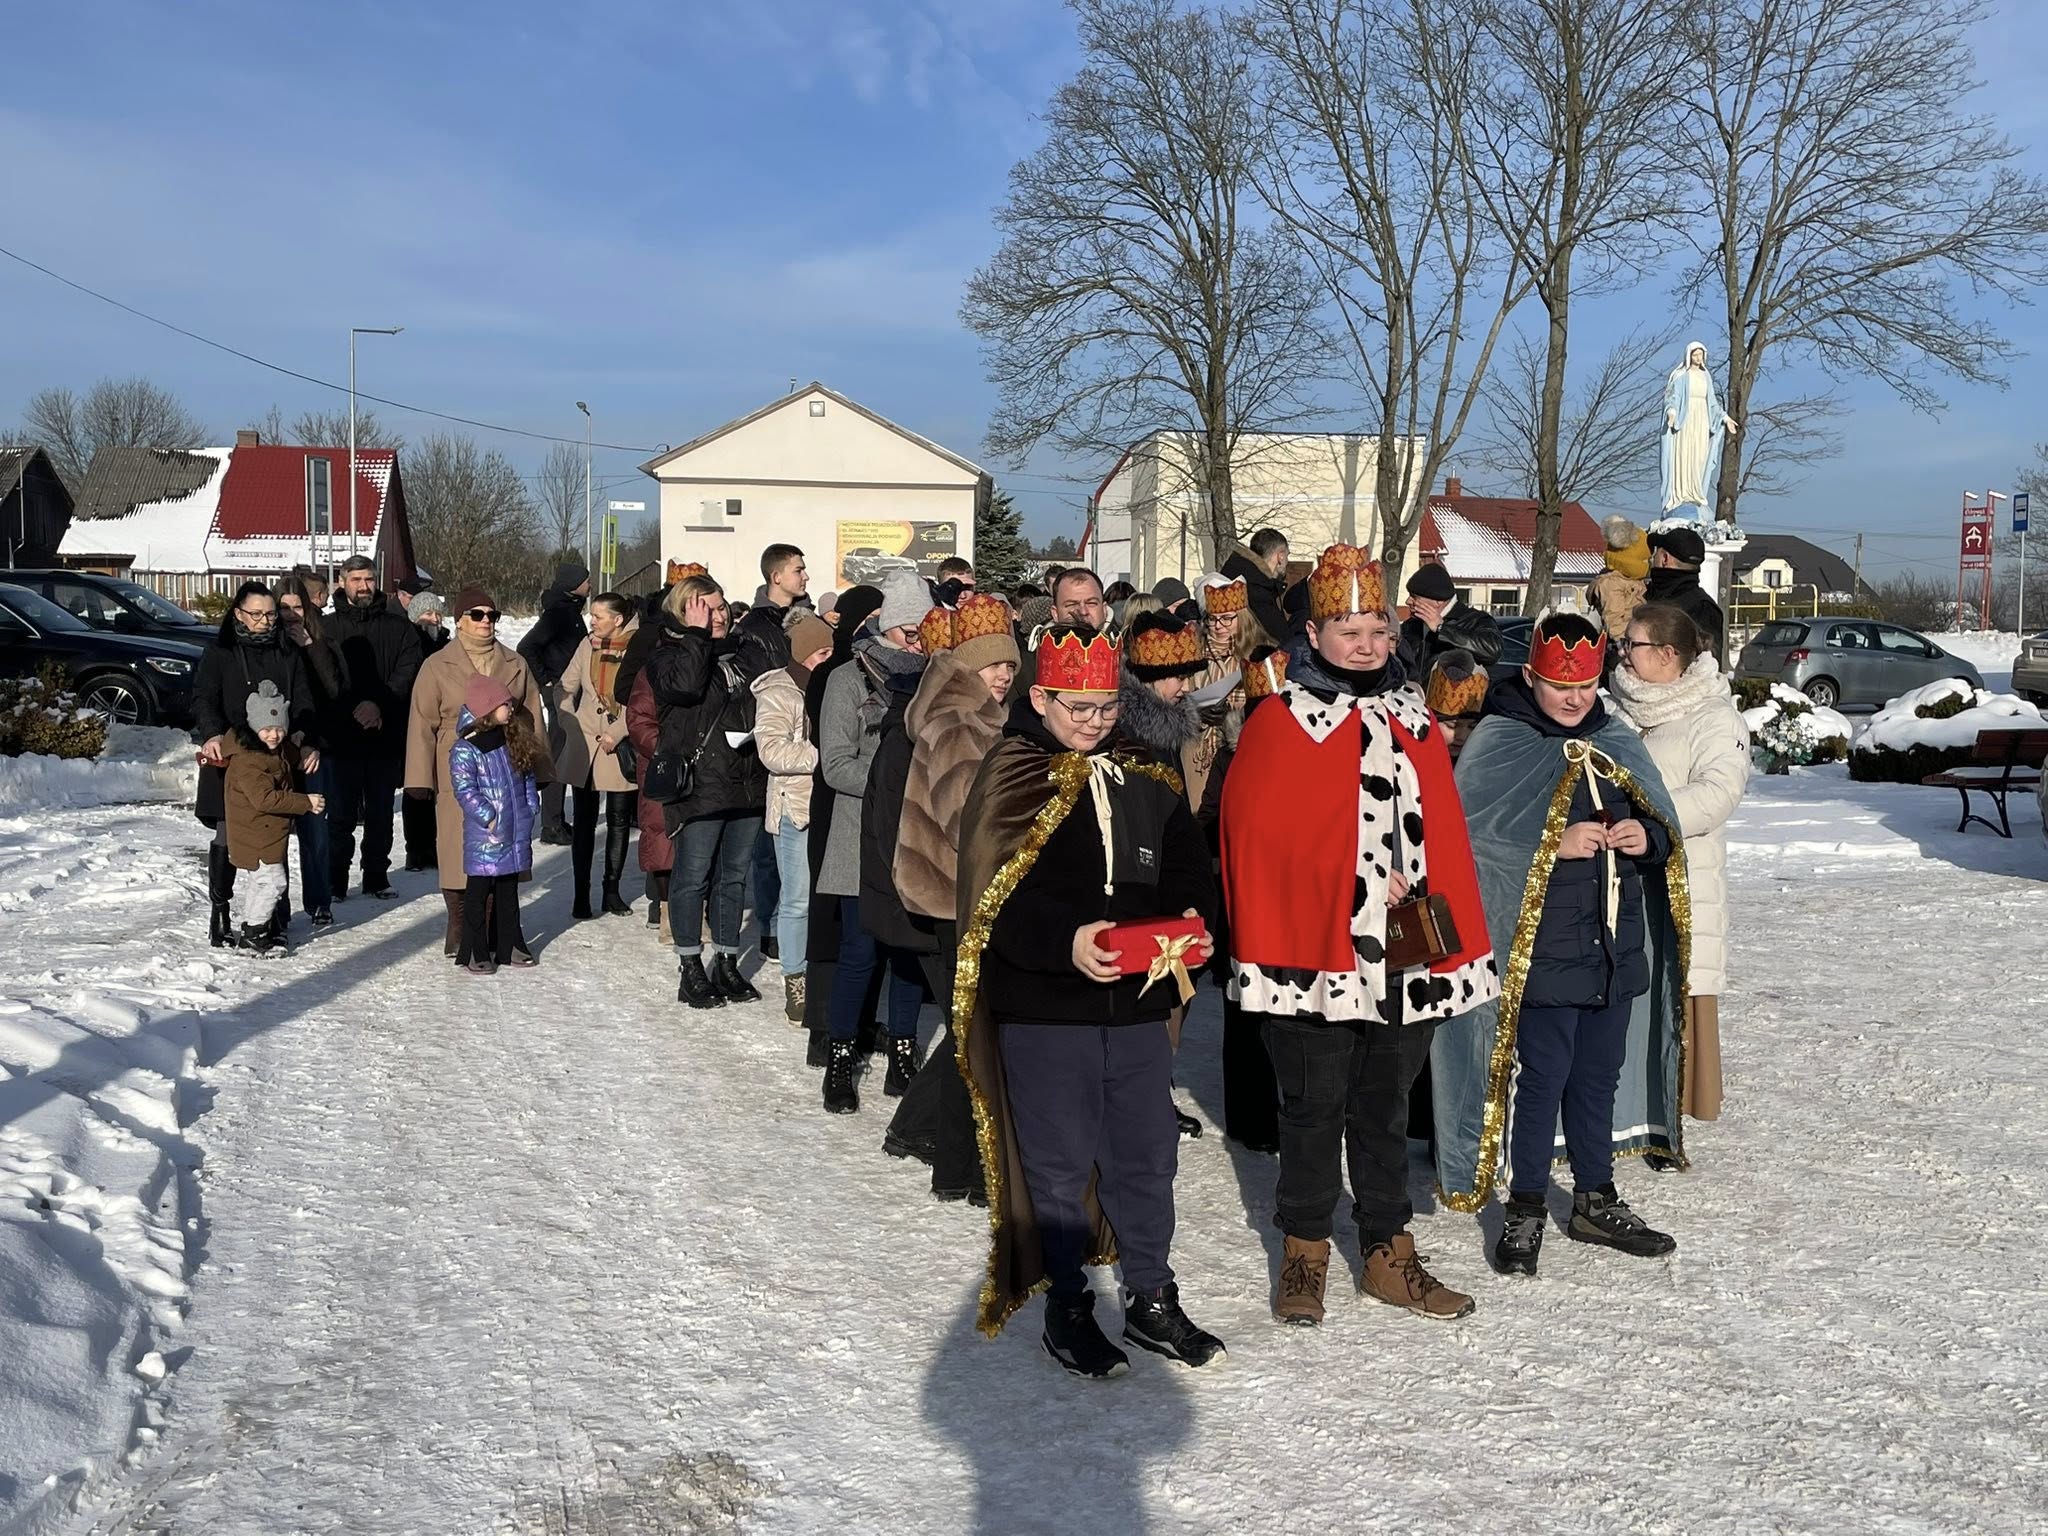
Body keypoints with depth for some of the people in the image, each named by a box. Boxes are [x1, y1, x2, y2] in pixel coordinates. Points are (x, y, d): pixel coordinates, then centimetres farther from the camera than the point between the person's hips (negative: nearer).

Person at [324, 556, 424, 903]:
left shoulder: (399, 627, 7)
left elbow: (409, 671, -3)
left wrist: (379, 704, -15)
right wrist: (355, 707, -15)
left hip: (386, 735, 2)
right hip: (341, 735, -2)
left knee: (380, 813, 10)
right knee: (341, 813, 0)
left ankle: (377, 876, 20)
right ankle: (336, 880, 8)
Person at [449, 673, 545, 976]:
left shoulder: (514, 743, 9)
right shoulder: (464, 750, -12)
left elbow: (528, 780, 15)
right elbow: (464, 789, -16)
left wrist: (531, 810, 5)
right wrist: (488, 816, -17)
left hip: (516, 834, 7)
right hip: (484, 836, -7)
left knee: (509, 891, 16)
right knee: (479, 892, 1)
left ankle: (509, 945, 25)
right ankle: (475, 953, 8)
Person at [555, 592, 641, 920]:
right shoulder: (588, 646, 2)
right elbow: (565, 690, 10)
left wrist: (618, 732, -19)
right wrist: (572, 726, -2)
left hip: (621, 746, -2)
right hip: (584, 746, 3)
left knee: (619, 820, 9)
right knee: (584, 821, 6)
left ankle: (612, 890, 21)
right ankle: (581, 894, 13)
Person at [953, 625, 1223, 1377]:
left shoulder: (1147, 782, 9)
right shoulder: (1010, 781, -6)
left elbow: (1188, 870, 9)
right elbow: (999, 901, -15)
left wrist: (1190, 921, -12)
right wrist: (1065, 941, -30)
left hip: (1137, 1004, 5)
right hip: (1042, 1010, -4)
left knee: (1148, 1154, 12)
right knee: (1060, 1165, 7)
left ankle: (1150, 1299, 29)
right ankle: (1067, 1308, 23)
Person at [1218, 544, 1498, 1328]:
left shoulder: (1415, 719, 11)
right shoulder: (1279, 723, -6)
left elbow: (1444, 831, 12)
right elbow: (1257, 835, -12)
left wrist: (1449, 930, 4)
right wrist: (1359, 884, -14)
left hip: (1406, 955, 5)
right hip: (1312, 951, -5)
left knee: (1386, 1105, 15)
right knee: (1314, 1105, 6)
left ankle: (1389, 1254, 26)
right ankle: (1304, 1255, 21)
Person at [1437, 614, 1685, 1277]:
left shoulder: (1617, 743, 11)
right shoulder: (1498, 745, -8)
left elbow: (1663, 827, 16)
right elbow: (1475, 838, -16)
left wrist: (1647, 838, -7)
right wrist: (1555, 844, -23)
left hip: (1616, 948, 6)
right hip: (1542, 951, -6)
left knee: (1599, 1077, 16)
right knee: (1542, 1079, 0)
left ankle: (1596, 1203, 31)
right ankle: (1525, 1213, 15)